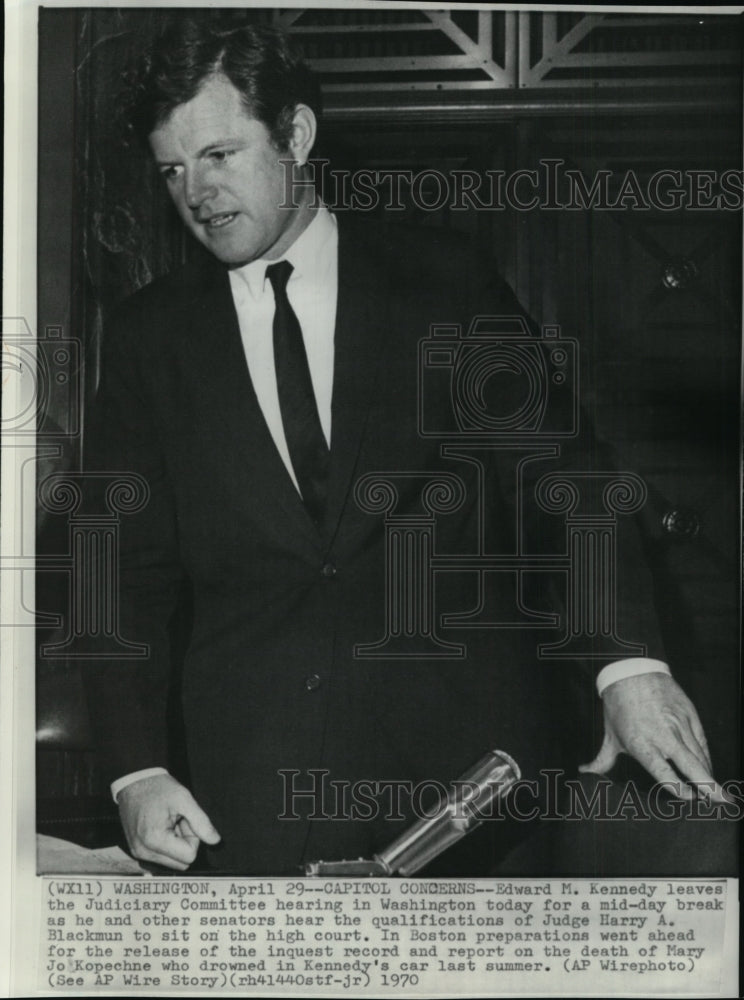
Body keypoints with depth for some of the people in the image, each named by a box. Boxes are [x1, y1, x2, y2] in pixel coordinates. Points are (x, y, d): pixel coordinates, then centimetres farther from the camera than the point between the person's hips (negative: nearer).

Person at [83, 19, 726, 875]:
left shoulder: (444, 284, 3)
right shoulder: (148, 335, 7)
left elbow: (557, 469, -4)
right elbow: (128, 569, 7)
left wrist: (630, 662, -18)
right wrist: (136, 771, -3)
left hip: (466, 742, 0)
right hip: (256, 767, 1)